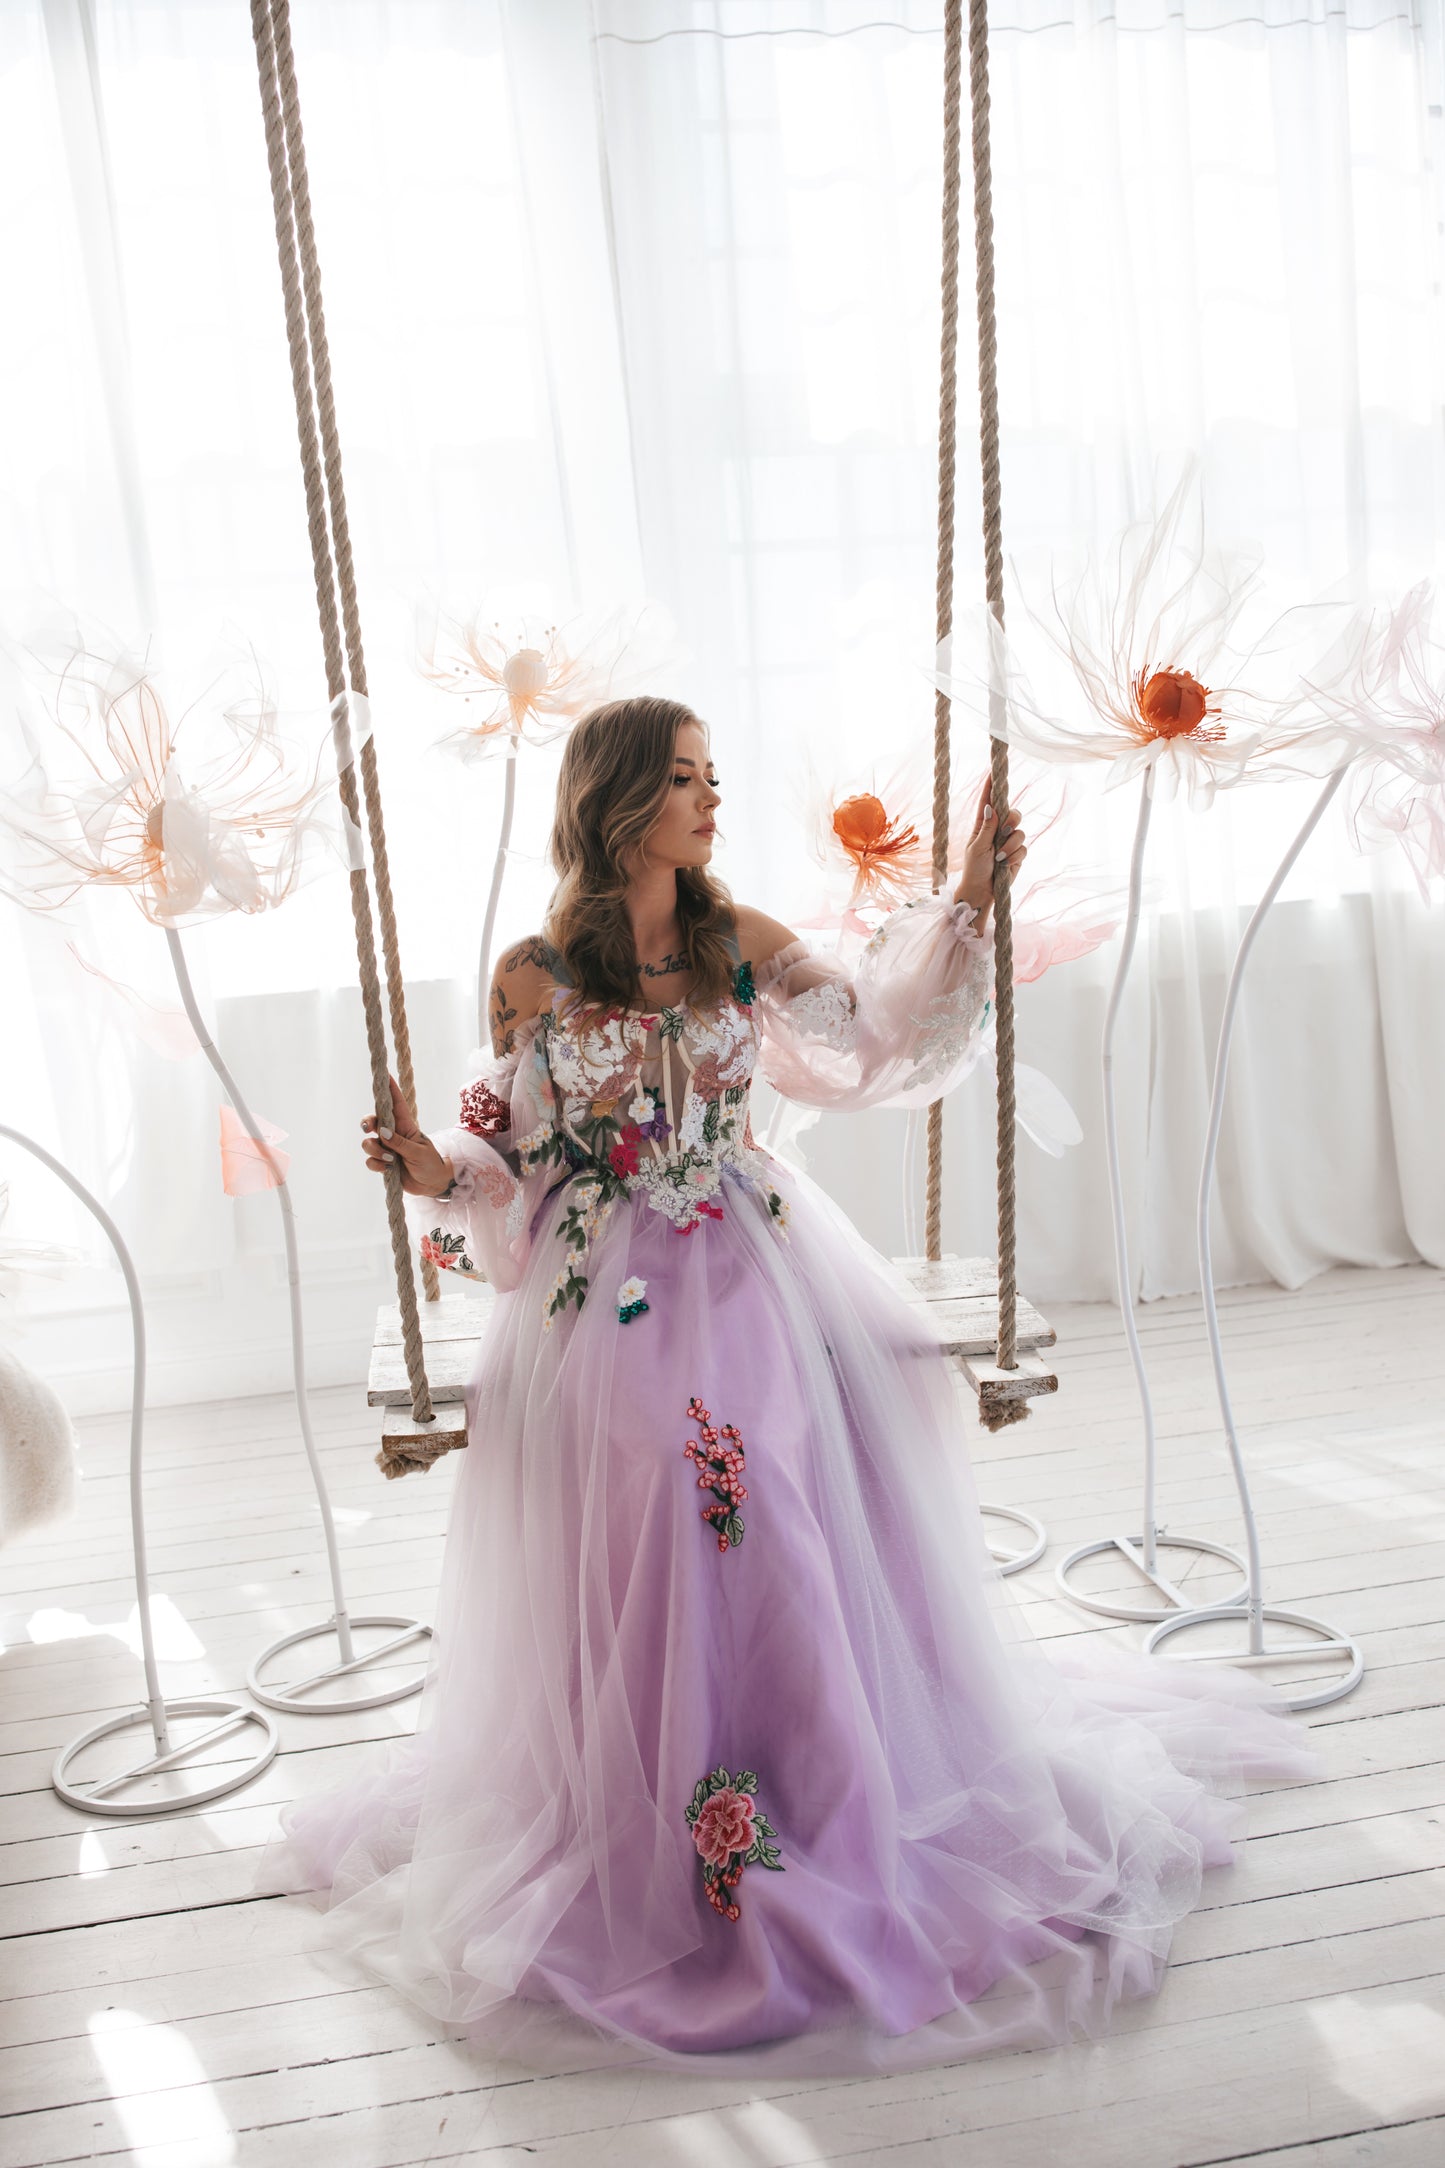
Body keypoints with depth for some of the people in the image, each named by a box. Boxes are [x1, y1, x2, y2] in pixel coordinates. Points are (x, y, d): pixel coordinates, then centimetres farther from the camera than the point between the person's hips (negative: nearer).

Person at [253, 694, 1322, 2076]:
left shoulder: (739, 941, 2)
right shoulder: (532, 975, -4)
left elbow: (870, 1033, 7)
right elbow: (514, 1165, 2)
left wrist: (961, 905, 2)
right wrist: (439, 1174, -18)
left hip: (755, 1289, 2)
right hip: (610, 1309, -2)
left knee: (783, 1557, 1)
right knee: (637, 1567, 0)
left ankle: (829, 1827, 22)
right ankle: (639, 1842, 21)